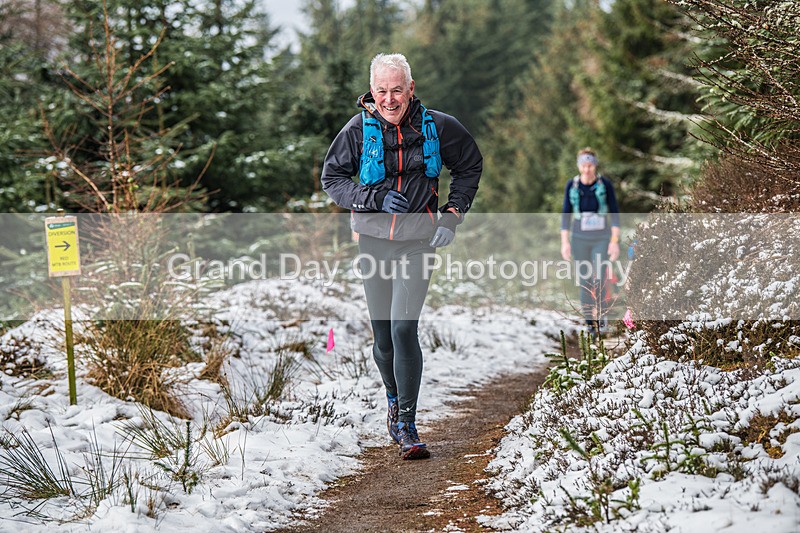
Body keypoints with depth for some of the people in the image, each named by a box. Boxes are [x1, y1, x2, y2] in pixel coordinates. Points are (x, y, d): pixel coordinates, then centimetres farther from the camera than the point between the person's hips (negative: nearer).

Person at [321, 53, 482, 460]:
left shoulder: (437, 126, -4)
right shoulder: (358, 130, -4)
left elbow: (470, 166, 13)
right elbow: (331, 178, 3)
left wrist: (453, 215, 3)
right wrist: (376, 198, -12)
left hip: (417, 241, -1)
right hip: (373, 239, 2)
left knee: (404, 329, -15)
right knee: (381, 333, 8)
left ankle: (407, 426, -8)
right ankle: (394, 401, 36)